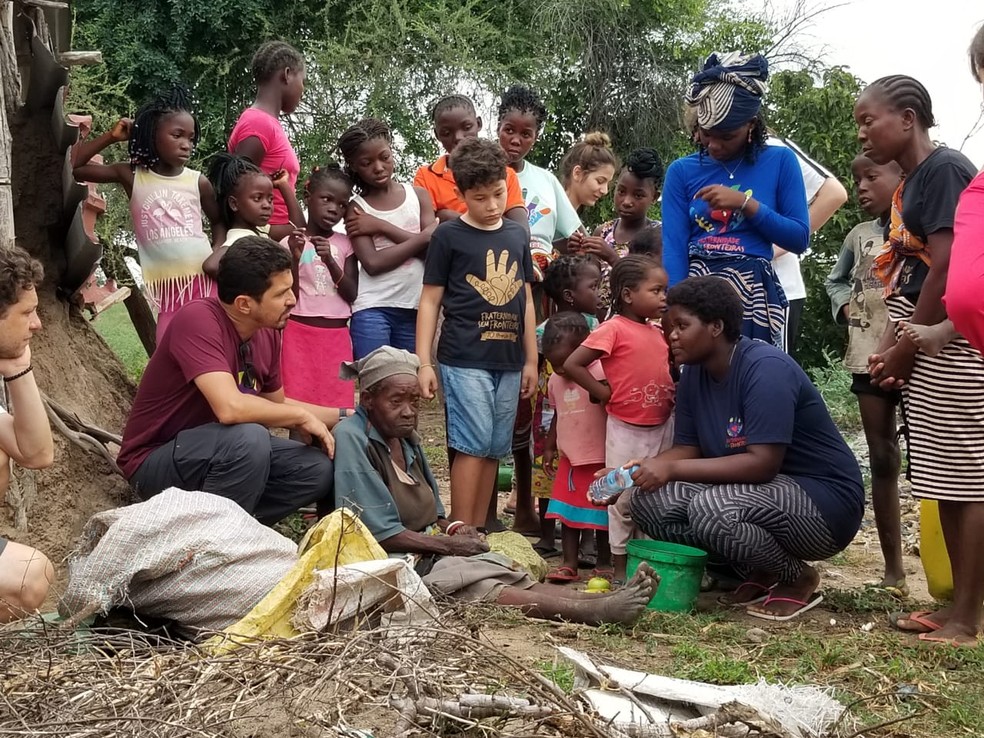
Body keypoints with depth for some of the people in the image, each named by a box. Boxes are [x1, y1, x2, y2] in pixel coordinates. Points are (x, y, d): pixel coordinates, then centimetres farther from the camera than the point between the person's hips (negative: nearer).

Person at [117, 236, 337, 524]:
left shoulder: (268, 333, -2)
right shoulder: (198, 320, -25)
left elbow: (276, 405, 15)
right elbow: (230, 408, -37)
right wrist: (302, 417, -22)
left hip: (223, 454, 8)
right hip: (155, 462, -7)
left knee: (320, 469, -6)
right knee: (250, 438, -33)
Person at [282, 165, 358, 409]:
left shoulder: (345, 244, 7)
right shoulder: (290, 243, 0)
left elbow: (351, 294, -1)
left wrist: (329, 260, -15)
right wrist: (295, 259, -18)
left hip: (337, 336, 2)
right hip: (300, 334, -2)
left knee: (336, 406, 1)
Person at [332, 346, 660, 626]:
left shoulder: (406, 439, 14)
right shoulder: (351, 439, -15)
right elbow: (382, 533, -19)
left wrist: (452, 528, -3)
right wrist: (448, 543, -11)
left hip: (430, 548, 9)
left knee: (506, 573, -15)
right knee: (480, 585, -27)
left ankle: (601, 601, -32)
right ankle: (594, 612, -41)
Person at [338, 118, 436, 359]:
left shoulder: (418, 195, 8)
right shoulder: (356, 208, 2)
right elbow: (373, 263, -11)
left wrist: (382, 226, -9)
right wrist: (421, 238, -12)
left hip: (414, 309, 3)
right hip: (372, 311, -3)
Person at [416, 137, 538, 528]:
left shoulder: (517, 235, 13)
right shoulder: (449, 236, -1)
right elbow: (430, 300, 0)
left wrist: (531, 359, 15)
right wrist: (423, 363, -6)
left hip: (508, 361, 5)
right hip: (465, 359, -5)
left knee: (494, 450, 8)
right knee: (472, 445, -9)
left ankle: (479, 531, 16)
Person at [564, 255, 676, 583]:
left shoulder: (658, 332, 7)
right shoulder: (613, 329, -13)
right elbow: (572, 364, -18)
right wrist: (604, 392, -14)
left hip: (662, 427, 7)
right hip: (626, 429, -7)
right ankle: (620, 565, 15)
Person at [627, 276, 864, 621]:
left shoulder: (766, 368, -23)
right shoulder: (693, 374, 2)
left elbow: (762, 463, -29)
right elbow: (688, 449, 3)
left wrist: (673, 469, -29)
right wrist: (635, 471, -16)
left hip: (825, 501, -8)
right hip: (762, 491, 8)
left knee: (711, 510, -34)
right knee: (648, 500, -9)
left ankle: (798, 578, -5)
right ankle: (757, 574, 4)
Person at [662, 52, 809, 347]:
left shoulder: (780, 161, 4)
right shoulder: (681, 171, 6)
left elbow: (800, 238, 2)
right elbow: (673, 248, -2)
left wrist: (745, 204, -10)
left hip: (754, 293, -1)